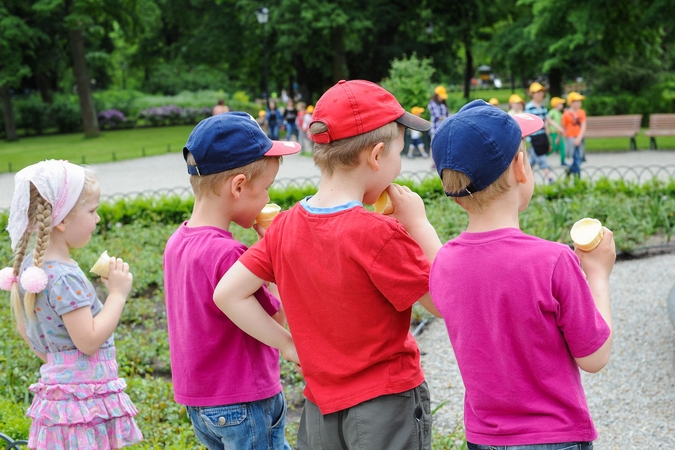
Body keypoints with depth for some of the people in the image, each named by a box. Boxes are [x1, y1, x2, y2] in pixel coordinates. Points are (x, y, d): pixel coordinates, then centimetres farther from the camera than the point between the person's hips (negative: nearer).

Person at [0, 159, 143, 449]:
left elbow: (23, 329, 16)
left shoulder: (29, 265, 5)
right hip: (86, 399, -10)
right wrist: (118, 294, -17)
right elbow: (89, 340, -23)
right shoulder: (65, 277, -23)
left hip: (57, 383, 10)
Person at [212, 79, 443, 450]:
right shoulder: (381, 234, -21)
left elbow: (228, 294, -2)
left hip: (321, 410, 5)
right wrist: (419, 223, -8)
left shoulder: (285, 225, -3)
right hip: (388, 405, -5)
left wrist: (291, 344, 1)